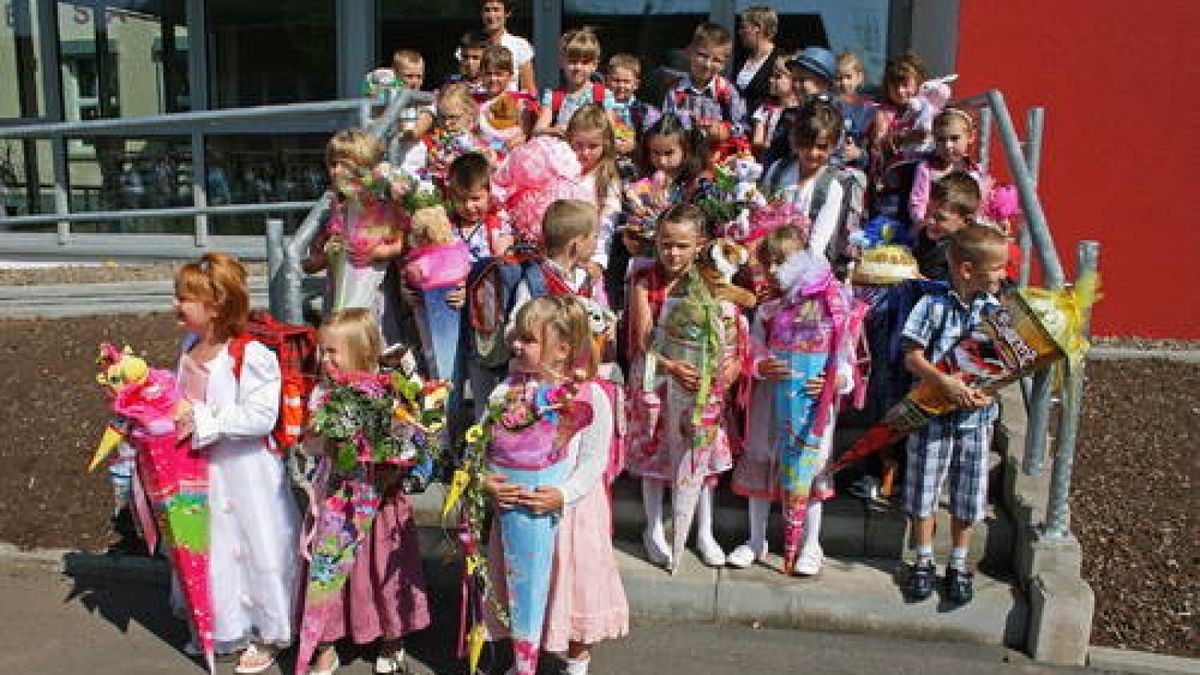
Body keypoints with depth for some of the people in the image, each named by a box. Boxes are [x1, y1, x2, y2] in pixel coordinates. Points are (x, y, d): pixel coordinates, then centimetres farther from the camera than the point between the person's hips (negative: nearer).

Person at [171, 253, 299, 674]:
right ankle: (225, 627, 40)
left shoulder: (250, 355, -23)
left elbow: (261, 416, -28)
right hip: (202, 469, 8)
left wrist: (203, 420, -28)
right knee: (213, 547, 20)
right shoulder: (190, 346, 5)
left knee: (255, 547, 6)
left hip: (245, 473, -8)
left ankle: (267, 634, 26)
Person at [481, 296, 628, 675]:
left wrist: (563, 494, -28)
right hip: (514, 505, 3)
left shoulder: (591, 397, -14)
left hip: (569, 507, -2)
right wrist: (485, 481, -24)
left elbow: (594, 459, -14)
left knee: (573, 582, 13)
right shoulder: (507, 390, -5)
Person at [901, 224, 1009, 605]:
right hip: (932, 414, -3)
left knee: (967, 499, 12)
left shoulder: (996, 308, 0)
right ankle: (924, 562, 26)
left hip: (976, 418, 3)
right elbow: (912, 358, -12)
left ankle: (958, 566, 29)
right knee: (924, 491, 8)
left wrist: (987, 394, -15)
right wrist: (946, 384, -25)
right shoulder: (934, 305, -11)